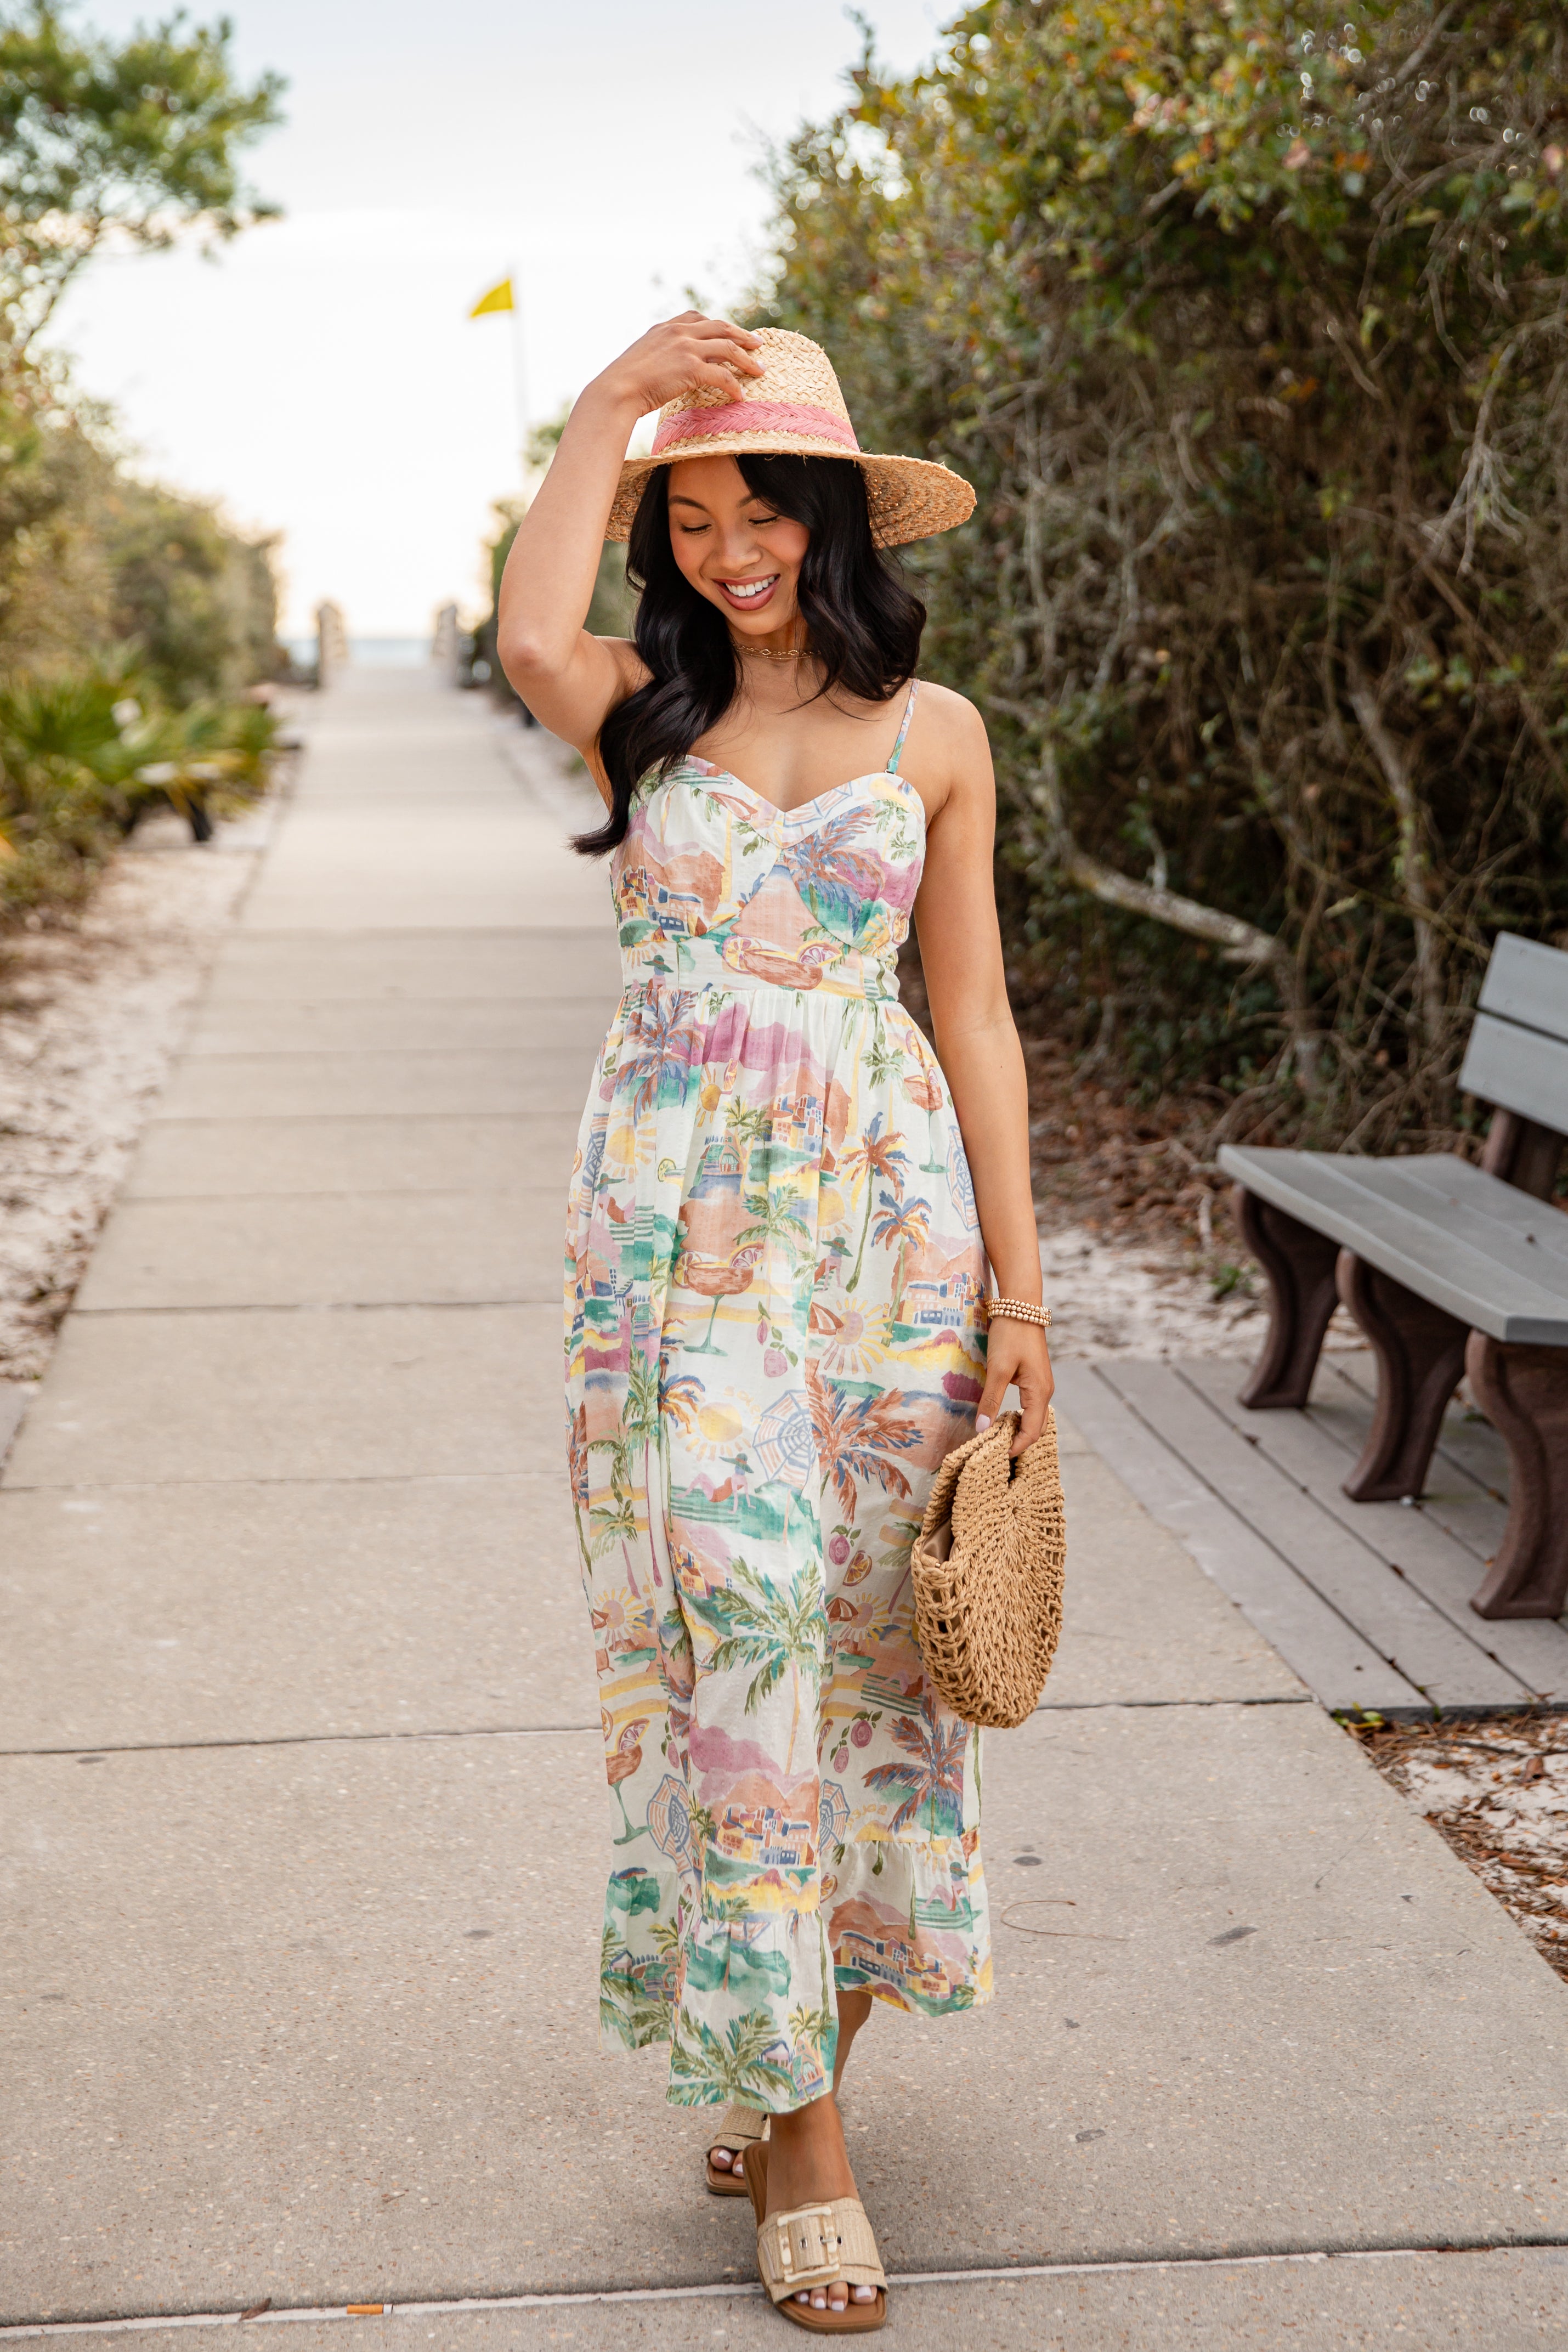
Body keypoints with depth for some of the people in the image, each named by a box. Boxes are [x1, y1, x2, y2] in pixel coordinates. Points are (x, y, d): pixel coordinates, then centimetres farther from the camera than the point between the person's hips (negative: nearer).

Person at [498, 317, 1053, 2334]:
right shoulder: (642, 707, 5)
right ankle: (797, 2127, 8)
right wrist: (604, 405, -12)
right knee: (727, 1627, -4)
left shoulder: (932, 733, 6)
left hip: (885, 1210, 1)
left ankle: (792, 2054, 29)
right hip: (679, 1222, -1)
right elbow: (530, 643, -21)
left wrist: (1016, 1282, 2)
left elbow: (971, 1013, 6)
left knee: (863, 1630, 6)